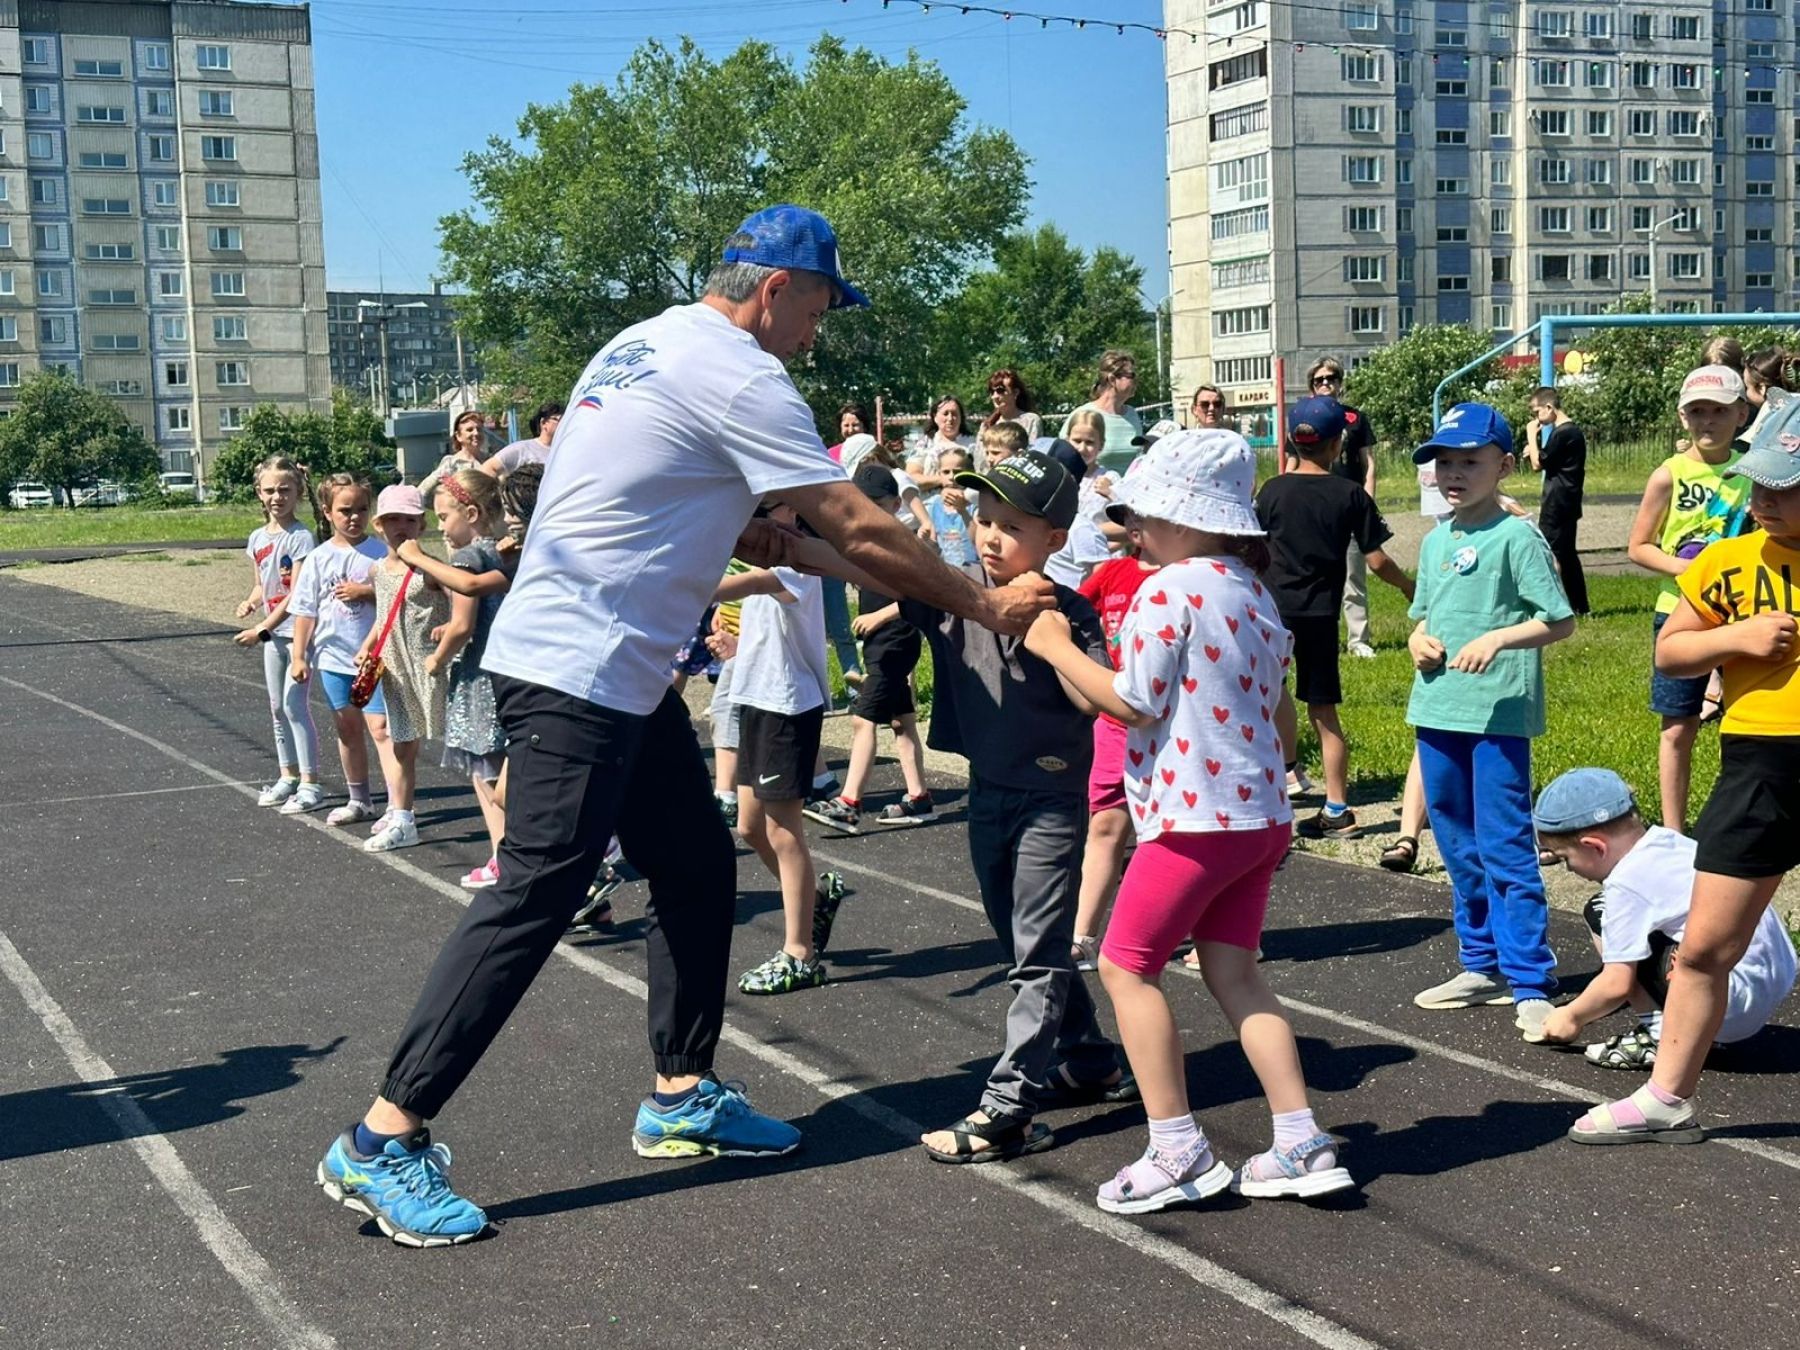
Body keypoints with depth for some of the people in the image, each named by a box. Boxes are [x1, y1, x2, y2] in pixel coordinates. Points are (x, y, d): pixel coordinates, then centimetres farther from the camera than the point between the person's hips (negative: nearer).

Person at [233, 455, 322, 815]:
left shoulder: (301, 537, -14)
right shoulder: (258, 538, 8)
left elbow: (296, 594, -18)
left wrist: (261, 630, -19)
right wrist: (251, 602, -5)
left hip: (299, 630, -8)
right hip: (273, 633, 8)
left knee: (295, 704, -10)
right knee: (278, 707, 13)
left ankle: (310, 784, -5)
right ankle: (288, 776, 25)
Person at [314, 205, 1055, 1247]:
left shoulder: (646, 344, 16)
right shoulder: (739, 377, -14)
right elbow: (858, 530, -12)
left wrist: (799, 551, 16)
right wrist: (983, 602, -2)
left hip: (625, 677, 11)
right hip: (576, 675, -11)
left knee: (698, 868, 14)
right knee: (535, 898, -10)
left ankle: (684, 1095, 23)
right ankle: (383, 1143, -7)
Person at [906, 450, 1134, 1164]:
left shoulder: (1068, 611, -14)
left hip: (1051, 793, -6)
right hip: (988, 790, 6)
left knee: (1038, 952, -4)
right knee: (1026, 944, 18)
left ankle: (1007, 1110, -4)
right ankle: (1089, 1063, 34)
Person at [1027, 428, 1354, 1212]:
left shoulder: (1170, 590, -14)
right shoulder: (1253, 595, 12)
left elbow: (1131, 703, -15)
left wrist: (1054, 647, -5)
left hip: (1195, 817, -9)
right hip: (1260, 812, 9)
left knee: (1127, 966, 3)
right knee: (1233, 972, 14)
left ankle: (1178, 1152, 3)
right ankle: (1301, 1144, 10)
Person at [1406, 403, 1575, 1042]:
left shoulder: (1517, 536, -8)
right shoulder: (1435, 541, 13)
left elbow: (1560, 621, -11)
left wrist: (1497, 639, -23)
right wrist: (1419, 640, 2)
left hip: (1499, 711, -8)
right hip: (1438, 710, 8)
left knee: (1505, 849, -8)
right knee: (1459, 848, 14)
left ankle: (1531, 983, -3)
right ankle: (1483, 964, 27)